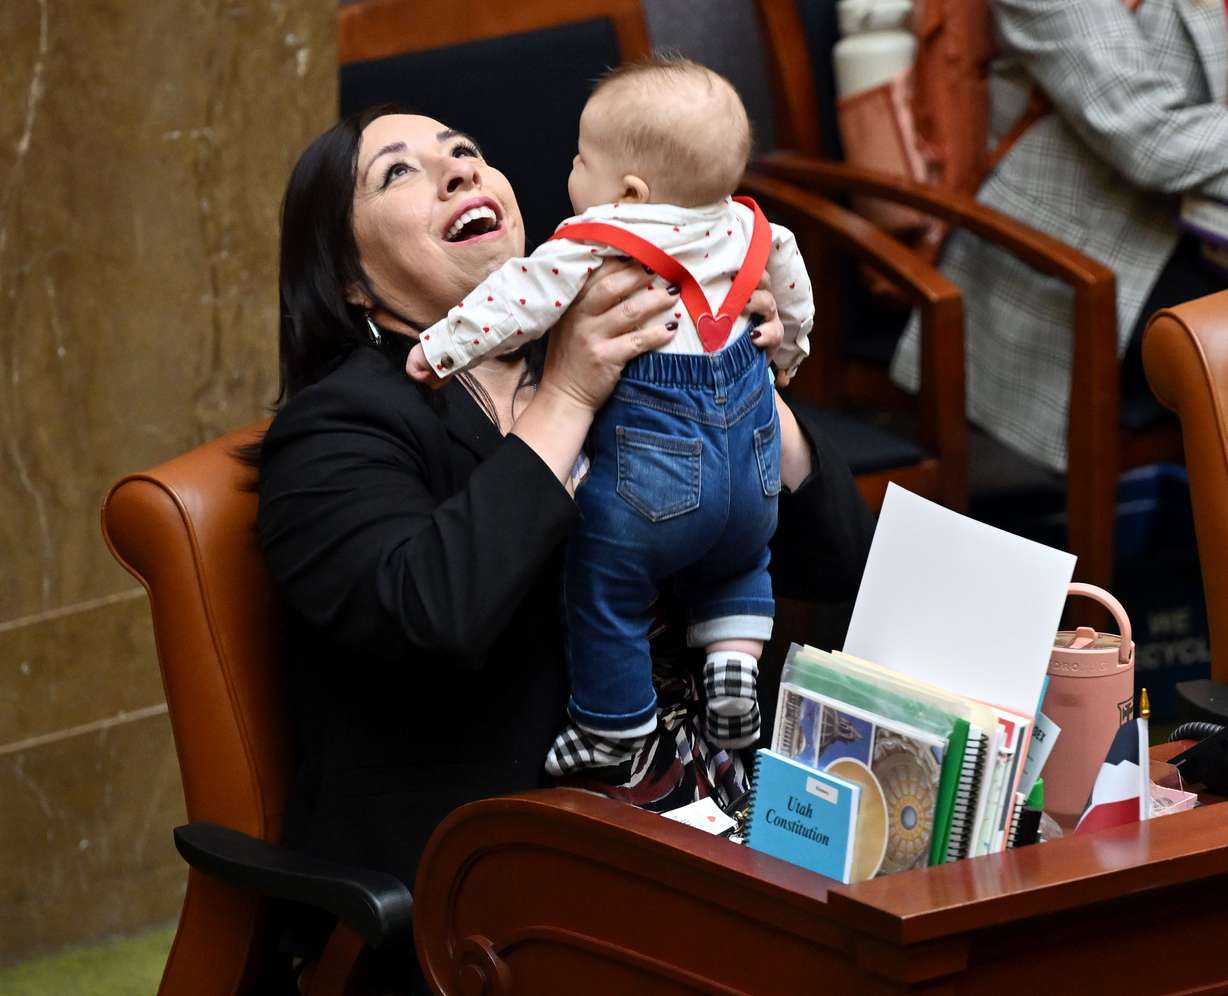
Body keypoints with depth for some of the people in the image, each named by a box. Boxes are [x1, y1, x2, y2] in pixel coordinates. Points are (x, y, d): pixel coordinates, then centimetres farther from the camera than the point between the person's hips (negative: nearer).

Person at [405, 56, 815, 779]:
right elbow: (791, 283, 23)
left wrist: (442, 348, -4)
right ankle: (735, 664, 15)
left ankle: (613, 736, 17)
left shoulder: (591, 247, -13)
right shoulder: (741, 227, 8)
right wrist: (788, 350, 42)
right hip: (750, 447, 7)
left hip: (647, 459, -7)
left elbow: (521, 300, -16)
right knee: (737, 566, 33)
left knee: (607, 592, 9)